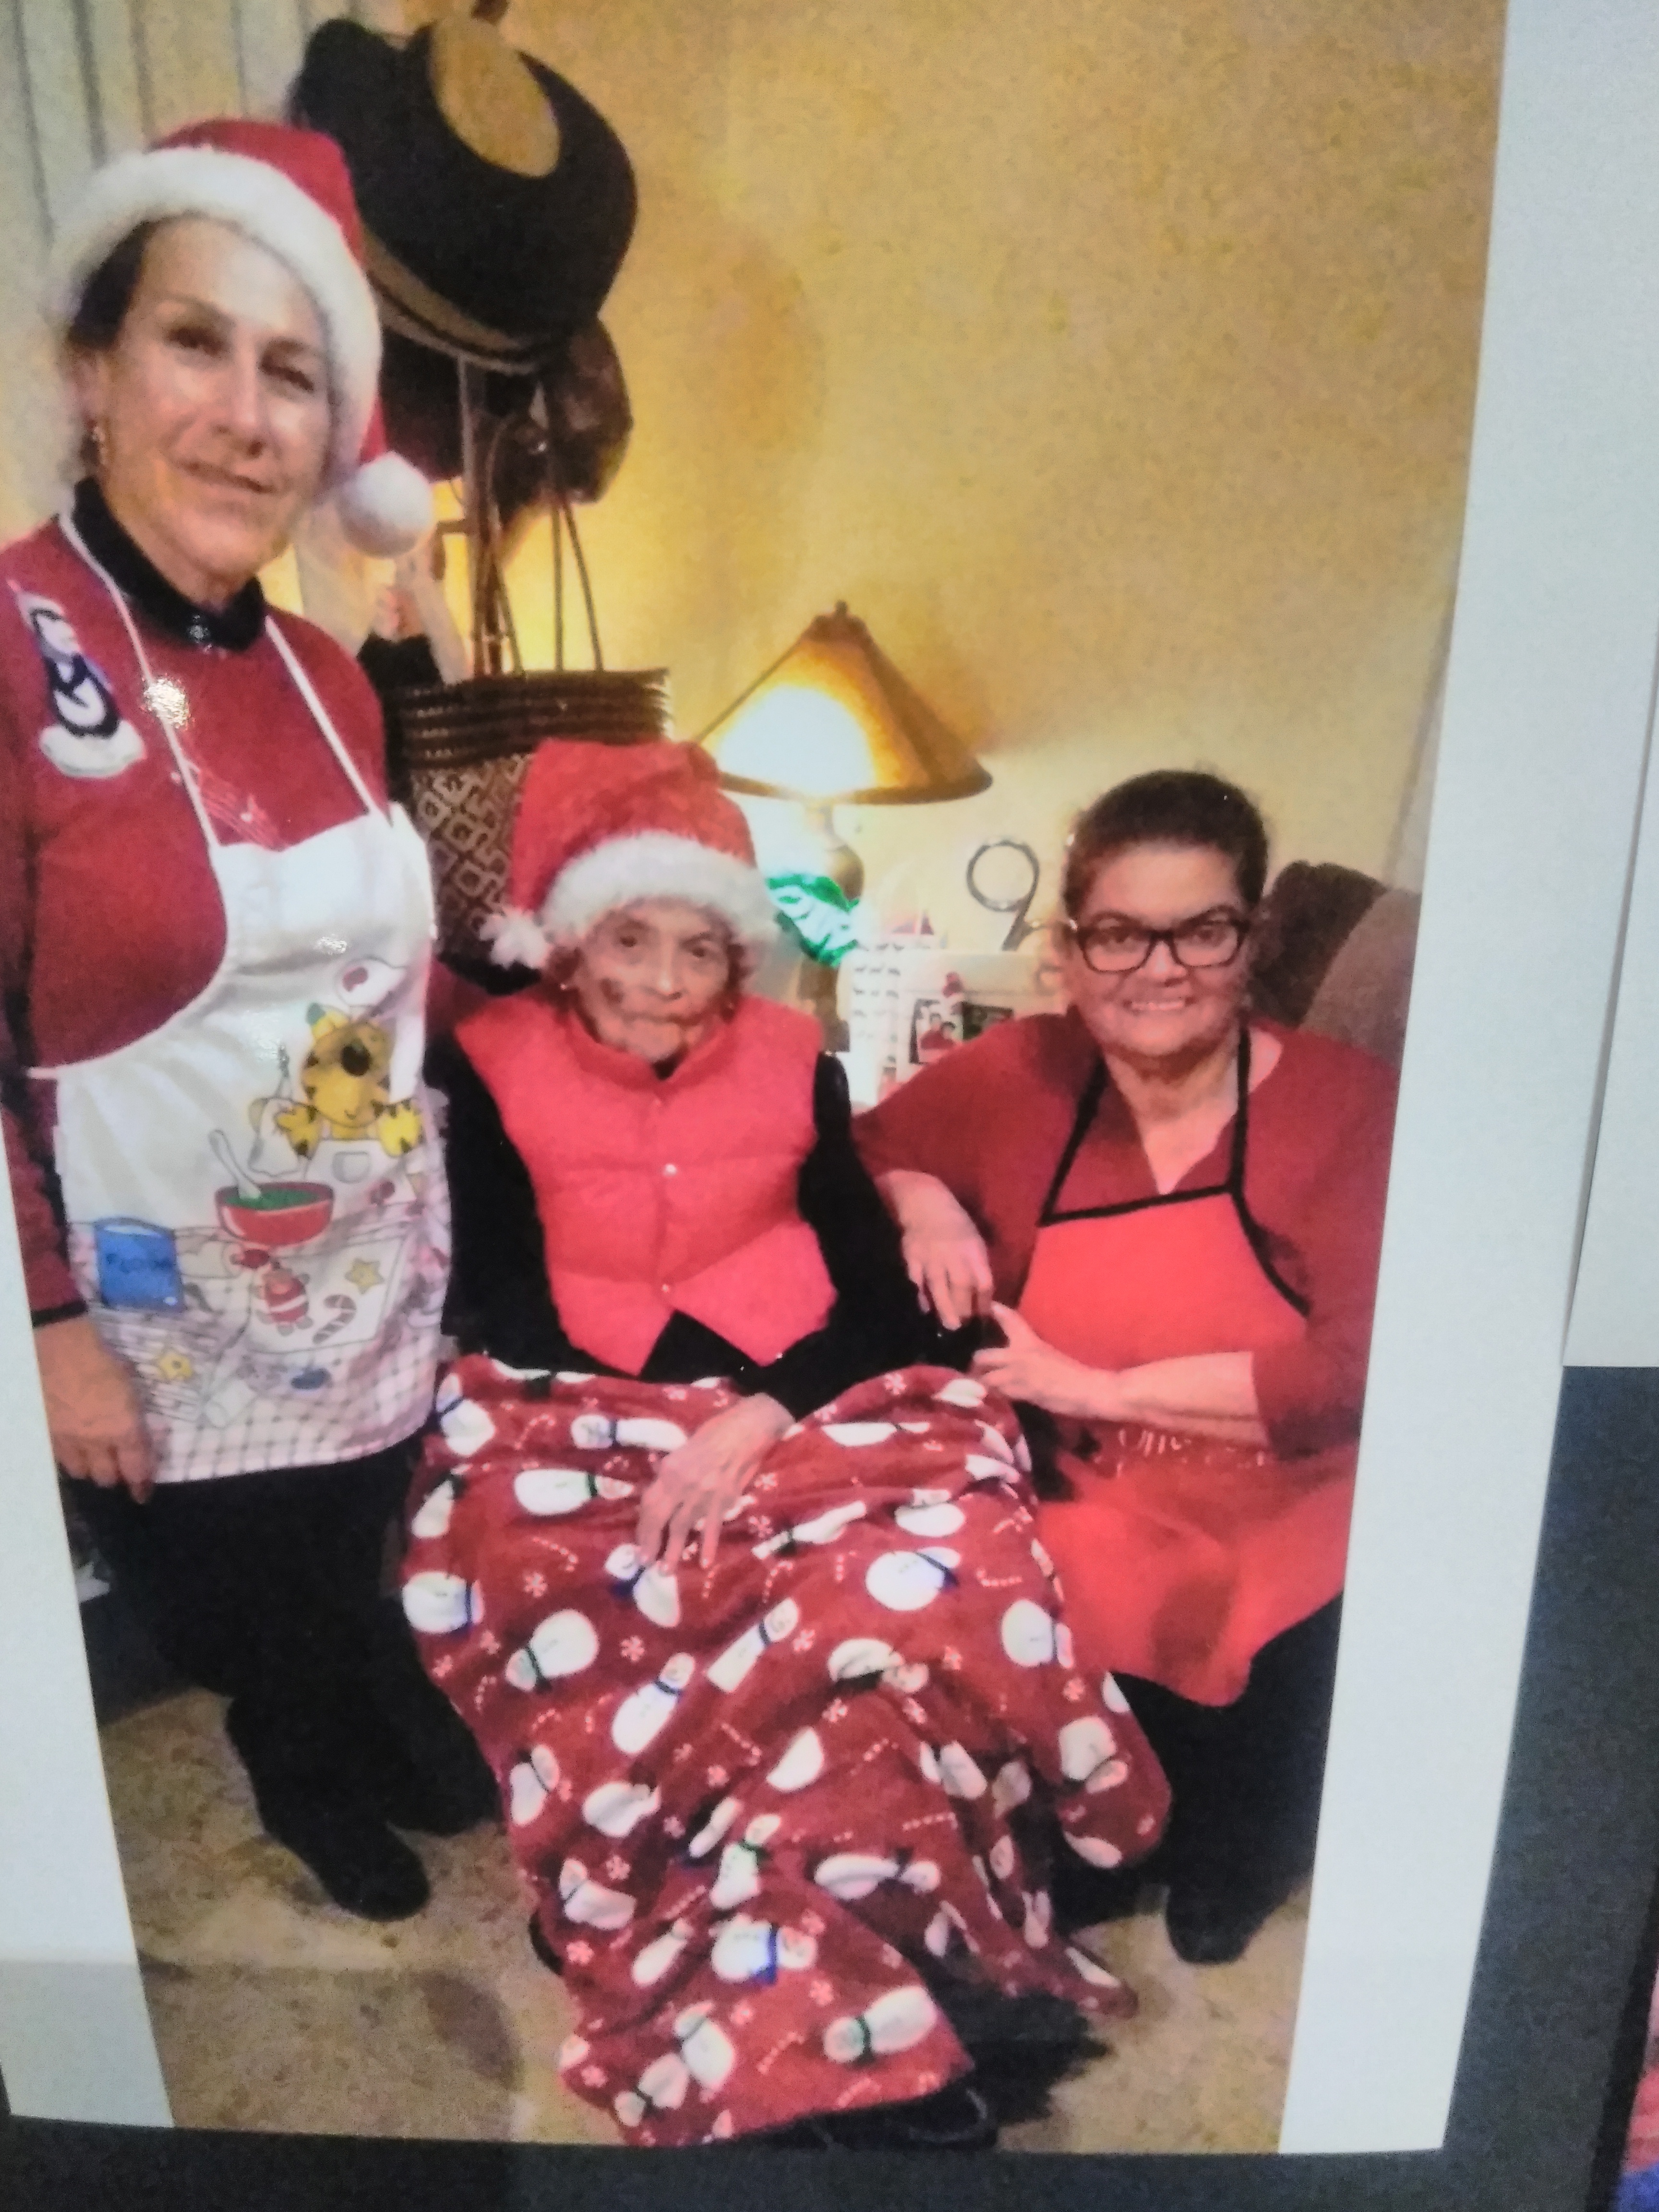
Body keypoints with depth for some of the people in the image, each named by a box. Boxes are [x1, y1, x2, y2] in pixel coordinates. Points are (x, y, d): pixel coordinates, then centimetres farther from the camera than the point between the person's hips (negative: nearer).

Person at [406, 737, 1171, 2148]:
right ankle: (844, 2028, -22)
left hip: (804, 1417, 2)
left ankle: (770, 2011, -21)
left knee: (938, 1545, -29)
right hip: (586, 1431, -1)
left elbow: (881, 1297, 1)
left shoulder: (794, 1064, 7)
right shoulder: (493, 1070, 2)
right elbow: (503, 1314, -2)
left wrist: (762, 1416, -17)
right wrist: (672, 1434, -15)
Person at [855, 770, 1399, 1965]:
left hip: (1280, 1566, -1)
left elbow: (1358, 1370, -20)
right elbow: (862, 1148, 15)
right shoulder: (1019, 1076, -3)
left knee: (1214, 1906, -13)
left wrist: (1101, 1388, -19)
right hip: (1076, 1544, 2)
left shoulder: (1348, 1106, -12)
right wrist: (923, 1202, -9)